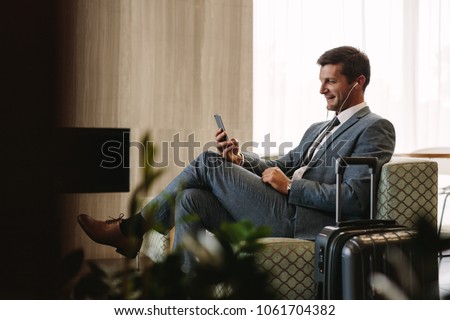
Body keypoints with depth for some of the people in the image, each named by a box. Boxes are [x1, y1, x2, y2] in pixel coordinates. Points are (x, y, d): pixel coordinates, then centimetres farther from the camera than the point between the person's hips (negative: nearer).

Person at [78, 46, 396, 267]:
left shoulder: (375, 128, -1)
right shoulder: (318, 129, 27)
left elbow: (353, 198, -14)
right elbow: (282, 166, 23)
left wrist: (289, 186, -12)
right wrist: (240, 160, 2)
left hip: (301, 222, -8)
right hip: (283, 213, 8)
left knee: (208, 163, -9)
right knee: (191, 199, -12)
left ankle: (132, 228, 5)